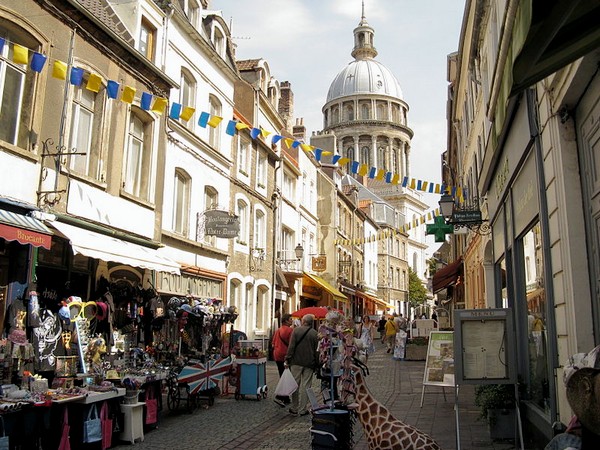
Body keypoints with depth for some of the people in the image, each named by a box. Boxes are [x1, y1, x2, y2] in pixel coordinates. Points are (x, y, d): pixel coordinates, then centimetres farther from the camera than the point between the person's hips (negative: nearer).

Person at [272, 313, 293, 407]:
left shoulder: (278, 330, 11)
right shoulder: (290, 330, -12)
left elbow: (273, 344, 12)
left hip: (277, 356, 8)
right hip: (285, 356, -8)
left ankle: (286, 399, 20)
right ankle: (280, 397, -14)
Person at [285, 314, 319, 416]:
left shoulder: (296, 330, -3)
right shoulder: (315, 333, 0)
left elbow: (291, 346, -6)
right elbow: (317, 350, 3)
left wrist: (287, 360, -2)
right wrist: (316, 364, 10)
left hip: (296, 362, 0)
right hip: (309, 363, 0)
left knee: (295, 385, 9)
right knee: (305, 386, 5)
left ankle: (294, 408, 14)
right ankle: (302, 410, 7)